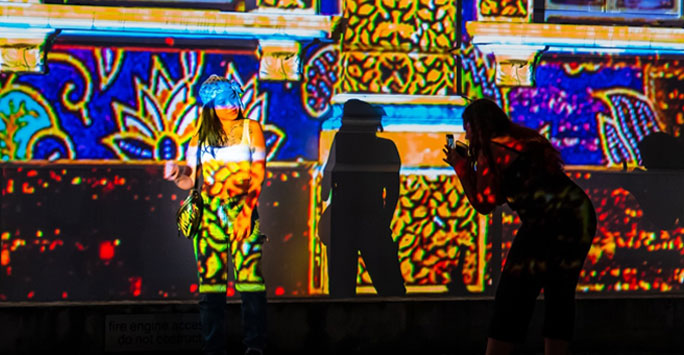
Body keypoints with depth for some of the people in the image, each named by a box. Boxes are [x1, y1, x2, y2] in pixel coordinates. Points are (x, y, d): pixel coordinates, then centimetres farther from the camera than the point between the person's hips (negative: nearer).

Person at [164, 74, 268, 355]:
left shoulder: (250, 129, 7)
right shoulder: (201, 135, 13)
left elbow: (258, 174, 0)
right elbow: (189, 181, 10)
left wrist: (247, 210, -11)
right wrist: (177, 174, -13)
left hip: (242, 209, -2)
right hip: (210, 212, 2)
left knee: (248, 275, -12)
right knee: (210, 278, -1)